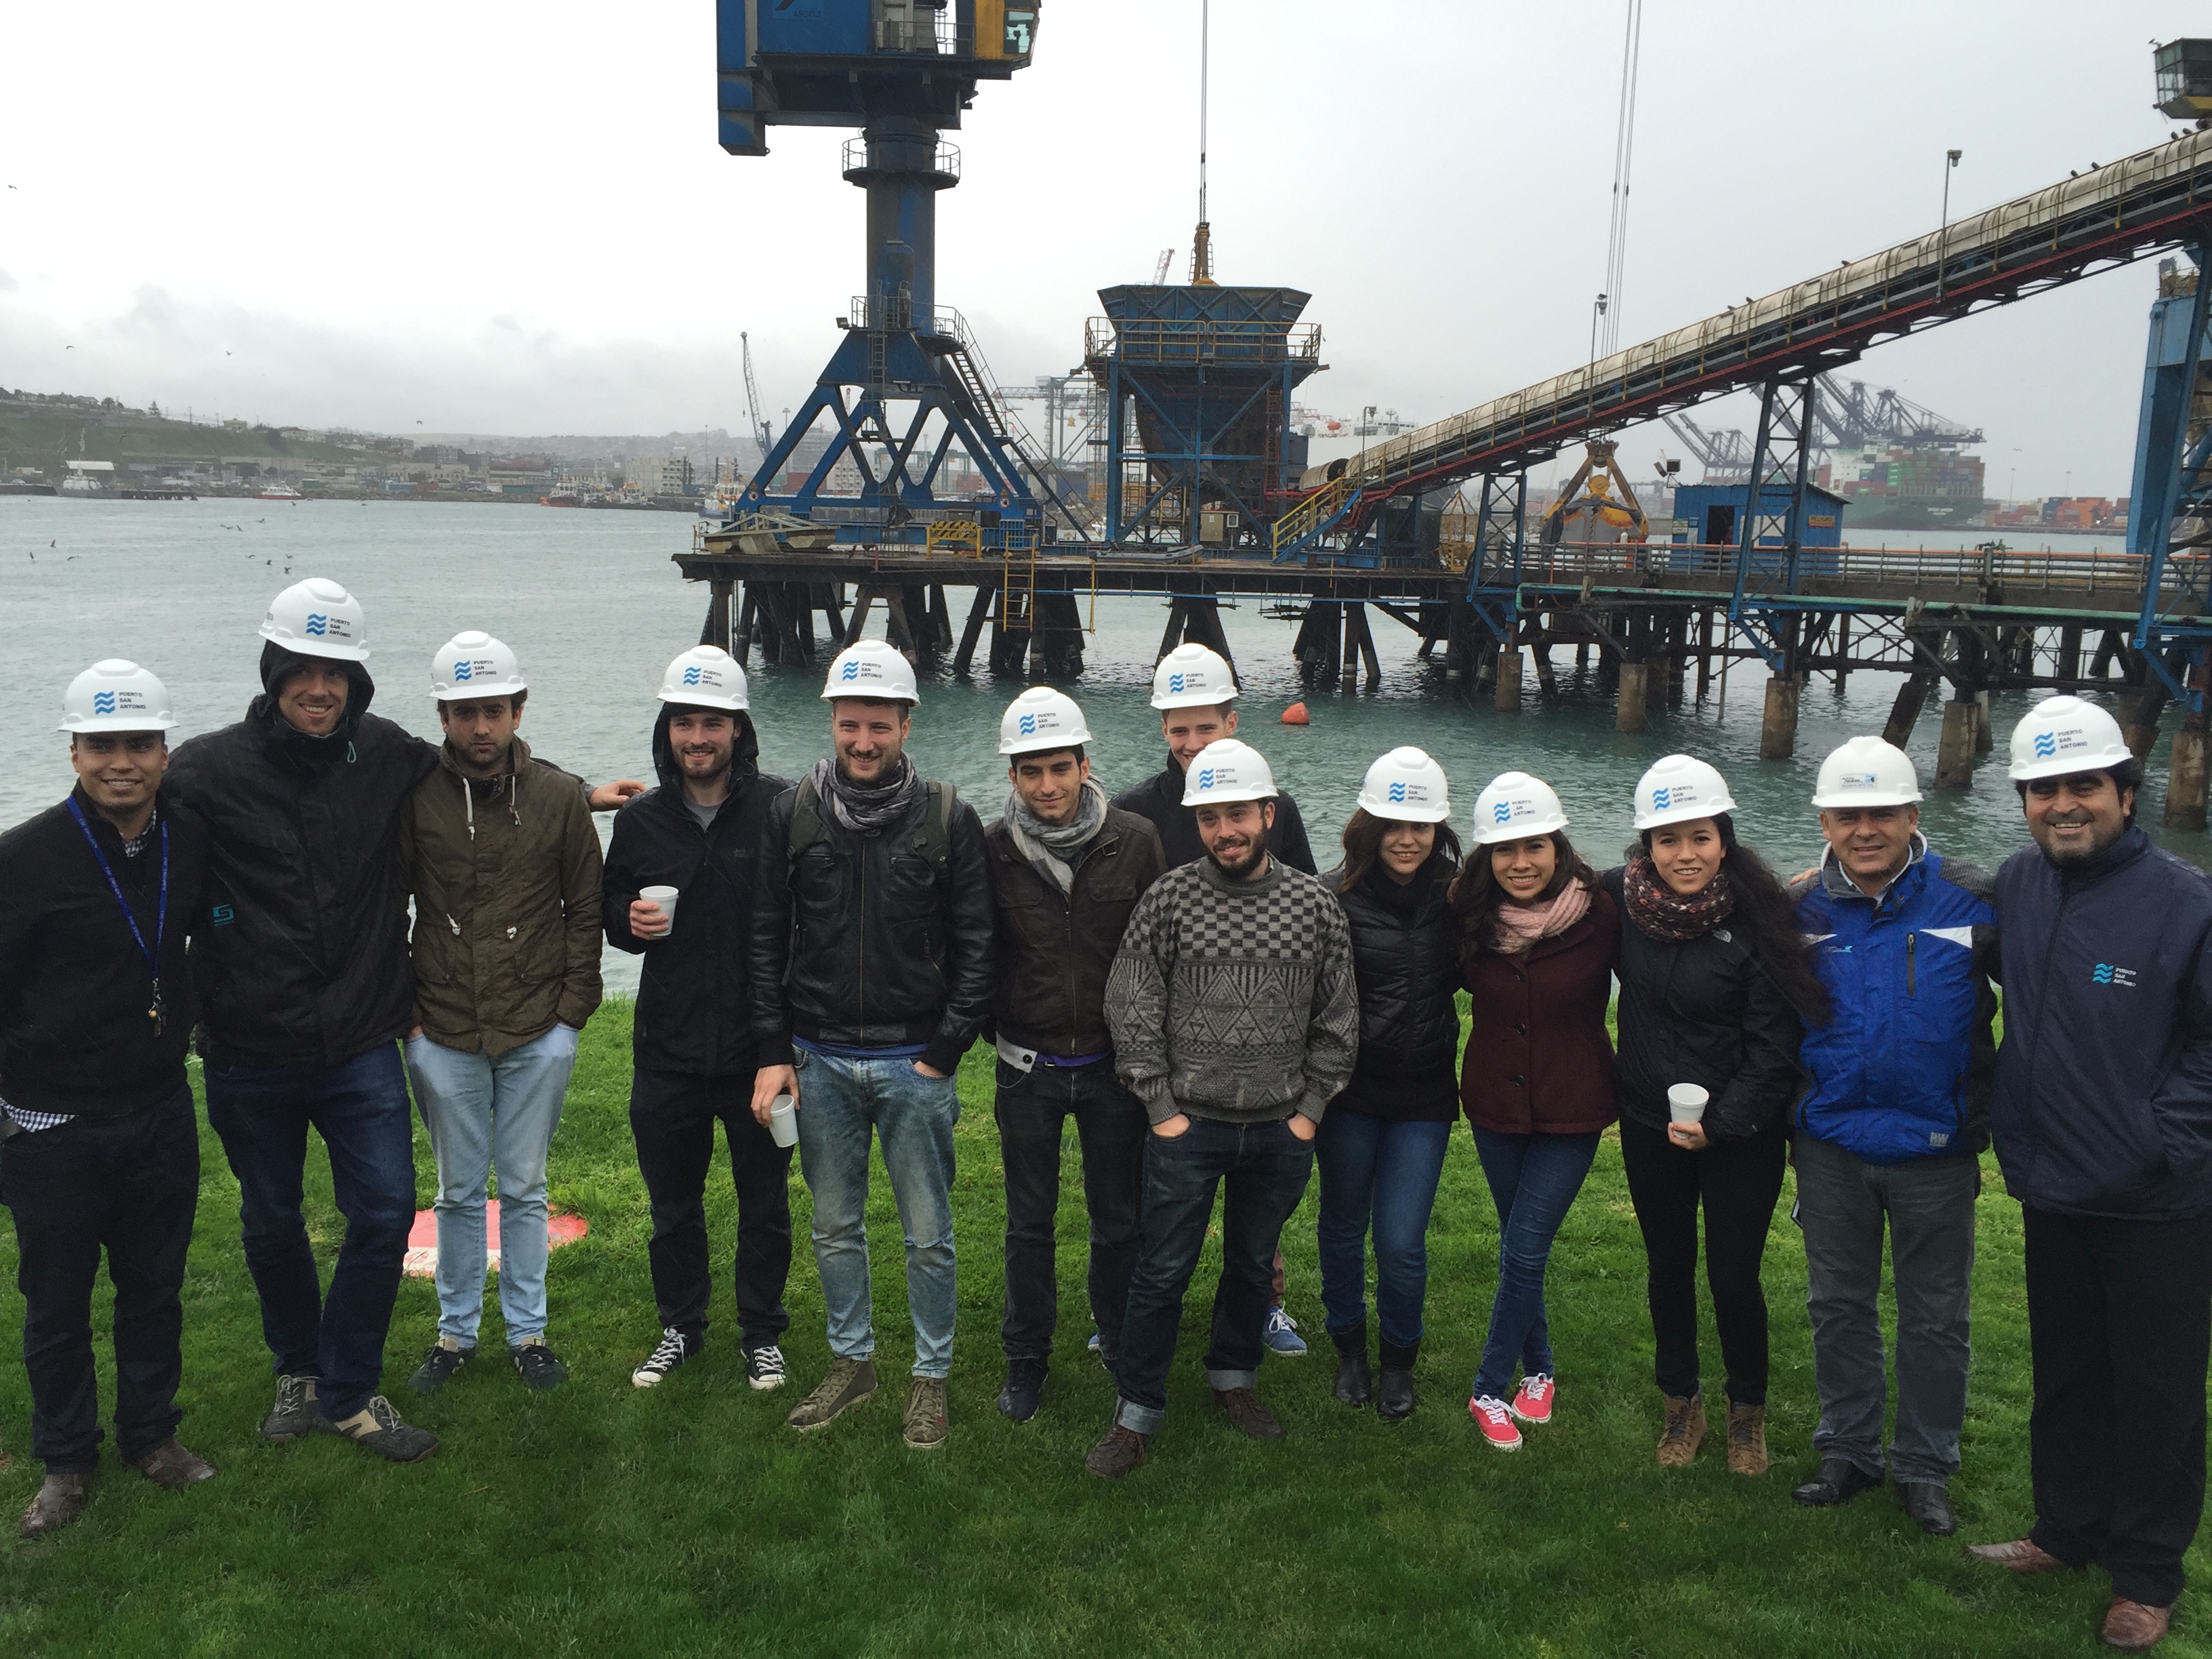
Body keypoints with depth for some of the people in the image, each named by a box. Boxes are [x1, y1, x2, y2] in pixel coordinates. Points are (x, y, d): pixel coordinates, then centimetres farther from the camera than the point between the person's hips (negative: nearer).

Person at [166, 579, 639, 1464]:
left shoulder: (384, 754, -2)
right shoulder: (209, 769, -10)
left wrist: (580, 793, 15)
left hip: (362, 1044, 1)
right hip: (248, 1055, -1)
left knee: (385, 1211, -2)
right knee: (271, 1221, 16)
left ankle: (346, 1393, 17)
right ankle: (298, 1371, 39)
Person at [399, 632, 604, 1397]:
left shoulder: (559, 797, -2)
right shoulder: (415, 797, -4)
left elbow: (585, 908, 4)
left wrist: (573, 1007, -2)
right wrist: (404, 1011, -1)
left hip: (539, 1033, 0)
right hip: (442, 1034, 0)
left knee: (525, 1189, 11)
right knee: (459, 1191, 13)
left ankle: (528, 1331, 25)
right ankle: (456, 1331, 28)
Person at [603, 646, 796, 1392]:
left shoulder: (780, 810, -9)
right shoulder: (640, 820, 2)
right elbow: (610, 908, 15)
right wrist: (629, 920, -9)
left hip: (758, 1049, -3)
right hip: (667, 1049, 3)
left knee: (765, 1202, 12)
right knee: (672, 1202, 16)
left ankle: (761, 1332, 30)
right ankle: (681, 1325, 36)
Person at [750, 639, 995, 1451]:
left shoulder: (949, 819, -5)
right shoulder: (792, 813, 1)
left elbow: (975, 948, -3)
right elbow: (766, 938, 4)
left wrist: (944, 1054, -8)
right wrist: (775, 1052, -1)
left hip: (914, 1063, -2)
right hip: (818, 1061, 2)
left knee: (929, 1235, 7)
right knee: (836, 1227, 15)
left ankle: (931, 1375, 24)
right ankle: (852, 1361, 33)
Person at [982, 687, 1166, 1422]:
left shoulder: (1136, 841, -9)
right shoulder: (993, 849, -8)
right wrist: (996, 1029, 4)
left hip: (1113, 1064, 0)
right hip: (1028, 1068, 0)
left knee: (1120, 1221, 12)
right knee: (1028, 1222, 13)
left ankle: (1124, 1349, 32)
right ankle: (1026, 1356, 31)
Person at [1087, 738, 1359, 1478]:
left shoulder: (1314, 904, -2)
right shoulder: (1169, 899, -7)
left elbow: (1338, 1020, 4)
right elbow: (1131, 1013, -5)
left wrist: (1310, 1110, 1)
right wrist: (1163, 1109, -7)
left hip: (1281, 1132, 2)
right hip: (1187, 1127, -2)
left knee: (1253, 1263, 19)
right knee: (1162, 1272, 5)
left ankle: (1233, 1377, 40)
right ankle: (1137, 1415, 19)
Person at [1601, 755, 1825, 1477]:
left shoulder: (1757, 920, -15)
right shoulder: (1622, 901, -6)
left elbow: (1775, 1043, -12)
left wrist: (1720, 1123, -18)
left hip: (1740, 1134, -3)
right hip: (1649, 1126, 3)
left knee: (1734, 1276, 3)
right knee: (1669, 1268, 15)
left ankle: (1748, 1410, 28)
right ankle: (1681, 1405, 34)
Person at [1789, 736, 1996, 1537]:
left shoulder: (1970, 902, -11)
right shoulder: (1801, 910, -2)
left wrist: (1989, 1099, -3)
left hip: (1934, 1148, -2)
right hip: (1830, 1147, 2)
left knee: (1936, 1317, 10)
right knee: (1838, 1305, 14)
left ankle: (1925, 1467, 27)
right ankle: (1848, 1450, 30)